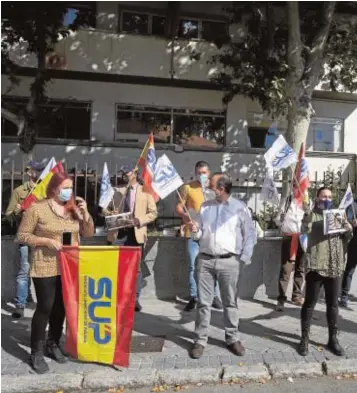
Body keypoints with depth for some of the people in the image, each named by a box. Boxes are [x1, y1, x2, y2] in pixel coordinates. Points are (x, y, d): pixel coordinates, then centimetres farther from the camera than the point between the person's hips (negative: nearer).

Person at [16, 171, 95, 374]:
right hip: (45, 268, -5)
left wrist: (85, 213, -7)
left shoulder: (74, 208, 6)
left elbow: (89, 233, 7)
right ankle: (37, 352, 12)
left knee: (61, 307, 12)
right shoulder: (37, 208, -8)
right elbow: (22, 236, -7)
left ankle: (54, 344, 29)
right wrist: (47, 241, -19)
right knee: (45, 307, -3)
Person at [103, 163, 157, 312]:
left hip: (135, 233, -3)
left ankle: (135, 299, 12)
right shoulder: (118, 192, 14)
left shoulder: (145, 191, 4)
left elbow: (153, 213, 0)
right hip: (118, 233, 3)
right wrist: (110, 214, -7)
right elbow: (105, 209, 16)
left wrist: (139, 220, -17)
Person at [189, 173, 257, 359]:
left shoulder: (240, 208, -2)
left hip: (229, 261, -2)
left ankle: (232, 338, 25)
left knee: (230, 302, 10)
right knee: (203, 302, 5)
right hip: (206, 260, 3)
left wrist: (243, 259, -5)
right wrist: (195, 231, -9)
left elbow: (250, 235, 0)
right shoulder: (205, 206, 9)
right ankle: (200, 340, 15)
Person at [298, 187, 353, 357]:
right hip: (316, 266, -5)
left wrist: (349, 230, -3)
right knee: (310, 303, 3)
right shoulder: (312, 215, 0)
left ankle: (333, 339, 24)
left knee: (333, 304, 12)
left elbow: (345, 239, 19)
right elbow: (305, 230, -20)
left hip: (335, 267, 5)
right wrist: (307, 215, -38)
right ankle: (304, 338, 13)